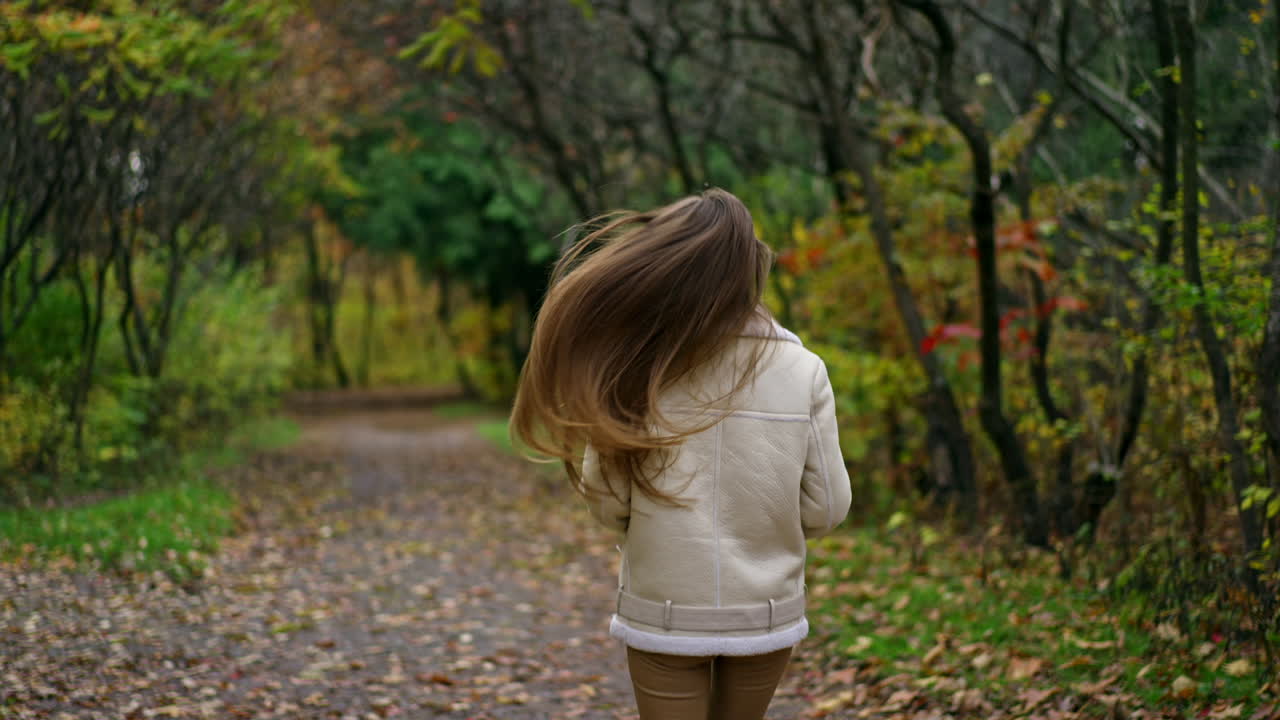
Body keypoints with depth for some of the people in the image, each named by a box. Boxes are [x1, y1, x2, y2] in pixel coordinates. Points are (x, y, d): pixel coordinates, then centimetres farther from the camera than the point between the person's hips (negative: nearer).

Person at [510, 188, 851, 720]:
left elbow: (608, 502, -8)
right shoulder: (802, 371, -8)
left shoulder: (640, 367, -11)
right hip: (765, 611, 2)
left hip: (665, 612, -1)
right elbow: (825, 509, -4)